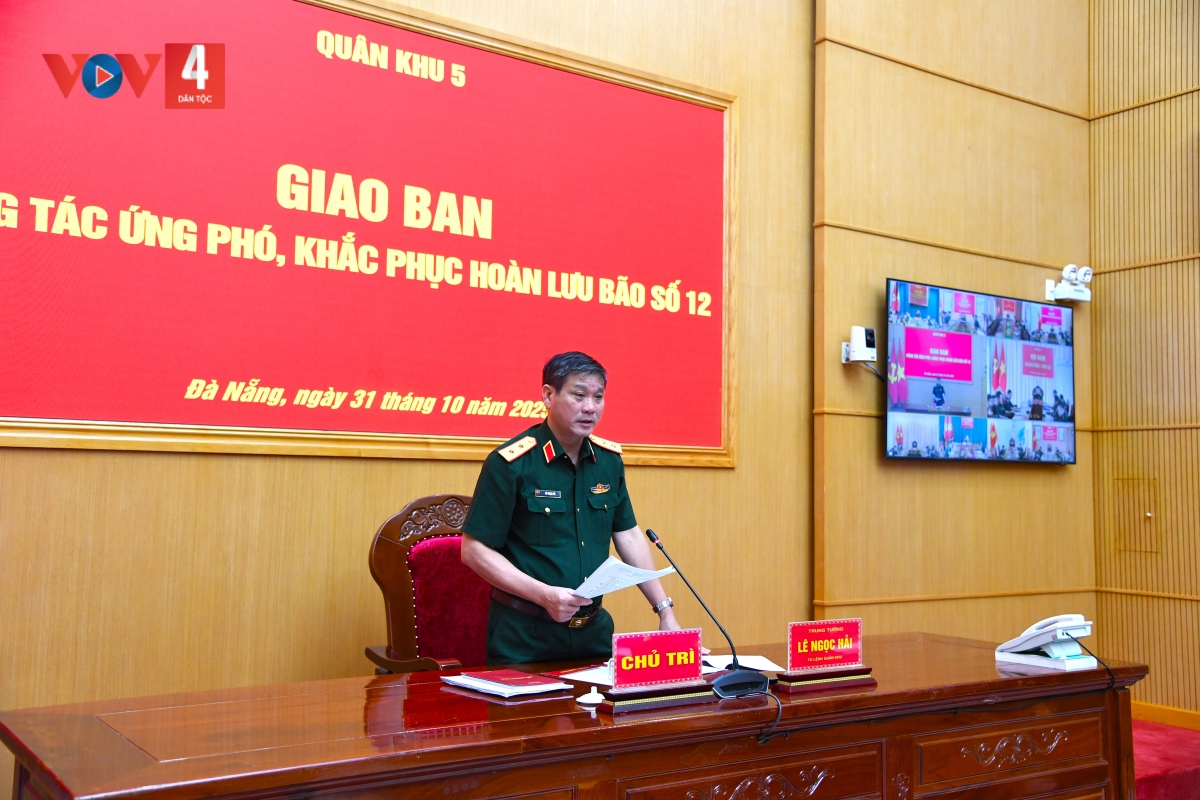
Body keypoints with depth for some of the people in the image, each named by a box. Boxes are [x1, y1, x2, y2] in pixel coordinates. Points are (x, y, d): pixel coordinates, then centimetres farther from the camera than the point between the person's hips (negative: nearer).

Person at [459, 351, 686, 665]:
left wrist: (665, 611, 7)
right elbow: (475, 550, -13)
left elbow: (629, 536, 12)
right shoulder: (510, 463, -14)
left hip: (594, 629, 5)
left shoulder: (609, 459, 4)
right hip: (526, 635, -5)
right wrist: (544, 595, -23)